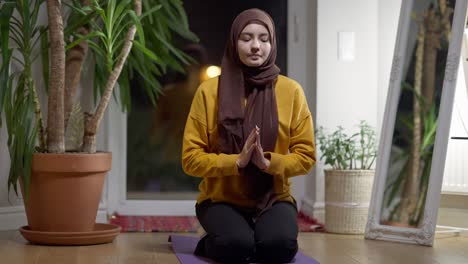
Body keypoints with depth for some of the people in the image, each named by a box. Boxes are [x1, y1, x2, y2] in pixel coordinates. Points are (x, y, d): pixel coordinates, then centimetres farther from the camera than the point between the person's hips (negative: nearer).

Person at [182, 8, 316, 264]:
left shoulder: (291, 90, -1)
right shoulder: (209, 90, -5)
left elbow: (306, 156, 0)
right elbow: (191, 158, -5)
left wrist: (268, 162, -19)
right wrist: (236, 161, -21)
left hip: (274, 198, 1)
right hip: (221, 199, -1)